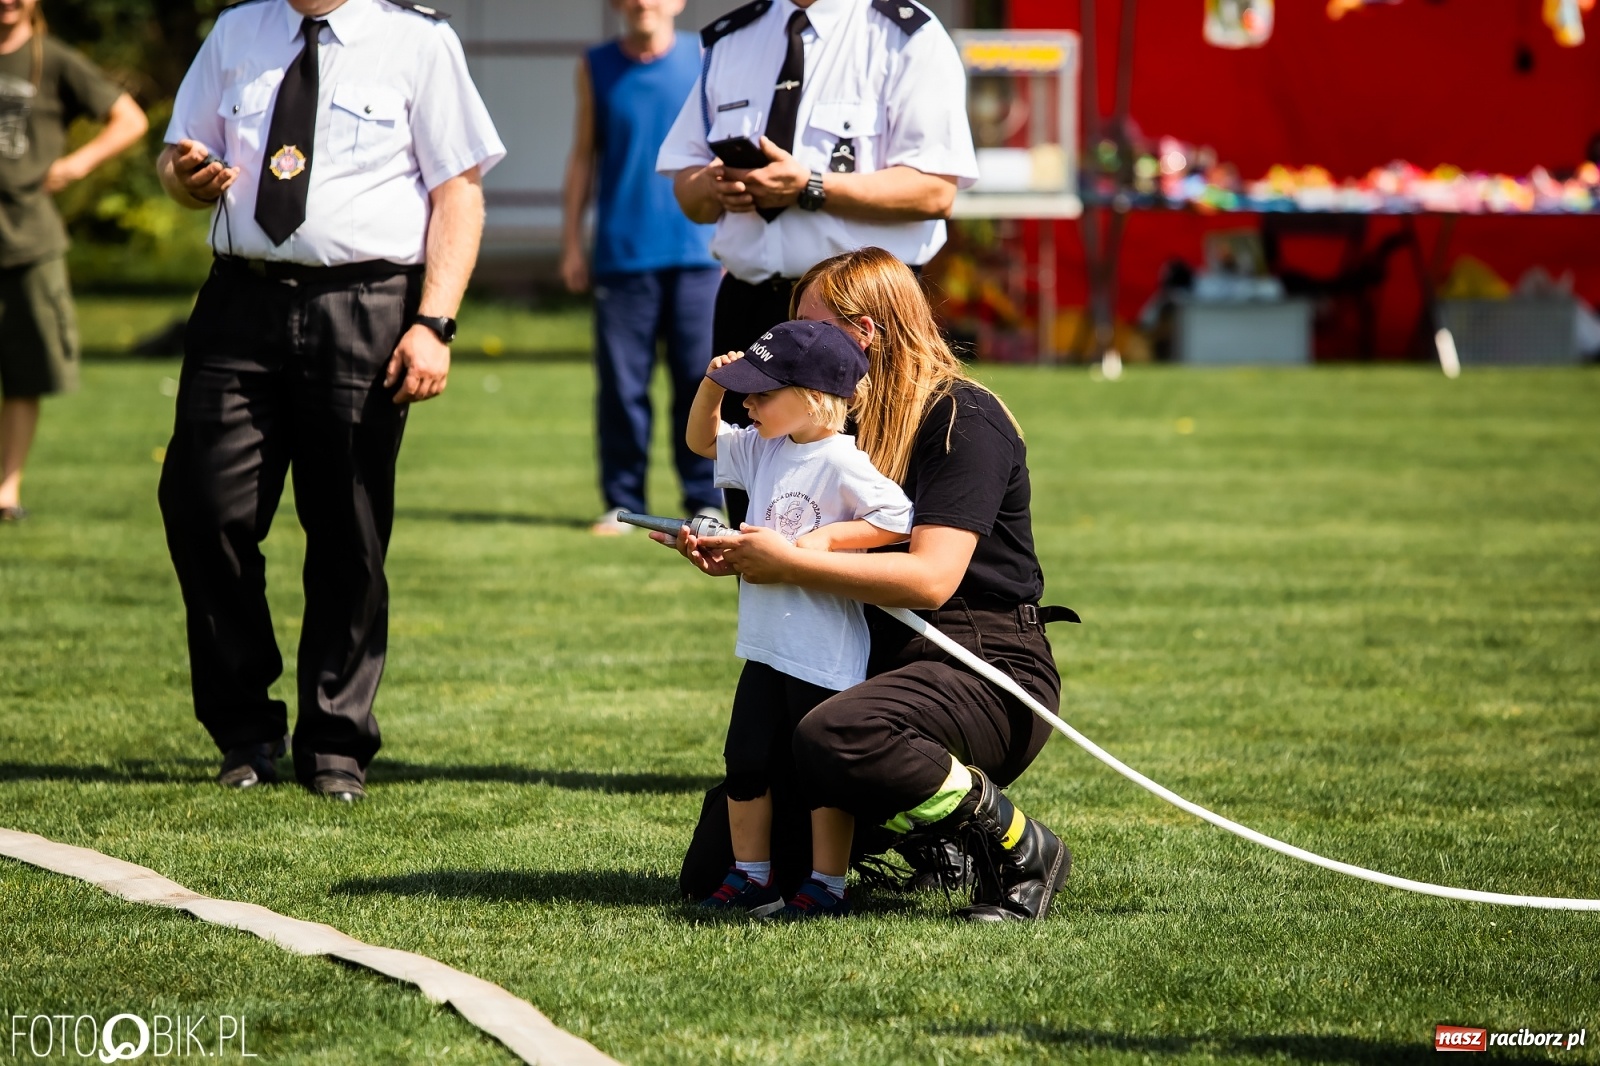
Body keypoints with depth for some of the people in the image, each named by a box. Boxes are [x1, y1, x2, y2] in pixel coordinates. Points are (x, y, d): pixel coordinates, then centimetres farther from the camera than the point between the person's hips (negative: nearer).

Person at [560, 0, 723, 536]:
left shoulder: (704, 60, 5)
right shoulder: (596, 68, 8)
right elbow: (583, 156, 12)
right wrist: (571, 242, 8)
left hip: (695, 252, -1)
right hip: (620, 252, 1)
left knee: (701, 380, -2)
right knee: (621, 385, 0)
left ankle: (705, 502, 7)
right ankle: (623, 504, 9)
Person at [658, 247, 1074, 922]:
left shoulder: (963, 420, -13)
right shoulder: (850, 424, 15)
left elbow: (930, 578, -24)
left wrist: (787, 563, -24)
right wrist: (733, 557, 1)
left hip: (986, 671, -9)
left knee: (835, 741, -42)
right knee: (712, 874, 1)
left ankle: (1017, 848, -19)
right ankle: (925, 834, 18)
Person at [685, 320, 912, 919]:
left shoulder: (841, 462, -17)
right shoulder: (763, 449, 8)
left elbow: (898, 519, -21)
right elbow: (703, 440, 23)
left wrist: (824, 539, -21)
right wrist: (711, 387, 6)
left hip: (825, 654, -9)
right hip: (767, 645, 9)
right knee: (745, 761, 13)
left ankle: (827, 887, 8)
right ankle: (750, 880, 23)